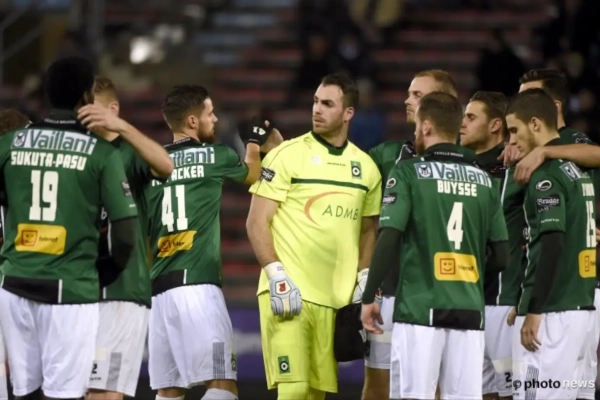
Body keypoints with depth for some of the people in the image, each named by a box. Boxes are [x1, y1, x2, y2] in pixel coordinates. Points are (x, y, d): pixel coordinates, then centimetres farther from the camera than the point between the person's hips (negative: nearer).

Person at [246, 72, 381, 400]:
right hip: (288, 291, -5)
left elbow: (367, 229, 23)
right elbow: (257, 222, -4)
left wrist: (364, 280, 11)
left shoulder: (365, 168, 11)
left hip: (334, 298, 5)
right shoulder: (287, 155, -3)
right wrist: (276, 275, -14)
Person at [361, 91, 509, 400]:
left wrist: (369, 298, -2)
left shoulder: (408, 173, -2)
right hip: (470, 310, 4)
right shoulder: (483, 180, 10)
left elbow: (389, 239, -9)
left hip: (420, 308, -4)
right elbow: (500, 258, 10)